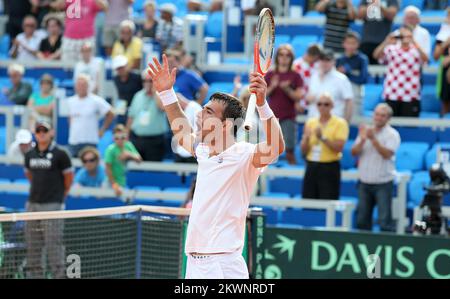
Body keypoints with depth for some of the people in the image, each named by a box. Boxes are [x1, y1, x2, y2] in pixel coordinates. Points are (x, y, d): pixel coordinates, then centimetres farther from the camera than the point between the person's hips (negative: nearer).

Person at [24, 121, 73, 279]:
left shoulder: (59, 154, -5)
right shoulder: (30, 155, 10)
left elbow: (69, 177, 3)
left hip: (52, 205, -6)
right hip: (32, 205, 6)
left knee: (53, 244, -9)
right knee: (32, 246, 6)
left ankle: (59, 274, -4)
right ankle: (35, 275, 13)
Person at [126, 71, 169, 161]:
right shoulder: (138, 95, 12)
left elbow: (162, 106, -27)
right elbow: (131, 117, 17)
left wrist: (155, 91, -18)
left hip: (154, 141, -4)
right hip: (136, 139, 4)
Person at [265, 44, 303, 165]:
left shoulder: (295, 76, 4)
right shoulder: (270, 75, 8)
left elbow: (298, 97, -2)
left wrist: (287, 89, -16)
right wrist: (272, 86, -11)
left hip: (288, 117, -1)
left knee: (289, 149, -6)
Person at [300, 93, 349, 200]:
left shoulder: (340, 123, -3)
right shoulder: (310, 122, 9)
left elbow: (339, 147, -15)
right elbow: (303, 151, 7)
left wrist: (322, 137, -23)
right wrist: (306, 138, -12)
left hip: (329, 168, -4)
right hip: (311, 166, 4)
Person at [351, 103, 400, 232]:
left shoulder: (392, 134, -4)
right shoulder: (365, 131, 11)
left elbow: (387, 154, -18)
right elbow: (354, 152, 4)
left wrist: (373, 139, -22)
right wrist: (362, 140, -12)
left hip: (383, 183, -5)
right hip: (364, 182, 5)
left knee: (385, 220, -9)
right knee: (362, 220, 8)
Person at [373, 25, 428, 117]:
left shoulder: (417, 51, 4)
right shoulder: (391, 49, 5)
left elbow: (425, 59, -17)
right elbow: (376, 55, -9)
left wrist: (414, 43, -30)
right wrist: (386, 42, -23)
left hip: (411, 96, -1)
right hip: (392, 95, 1)